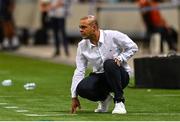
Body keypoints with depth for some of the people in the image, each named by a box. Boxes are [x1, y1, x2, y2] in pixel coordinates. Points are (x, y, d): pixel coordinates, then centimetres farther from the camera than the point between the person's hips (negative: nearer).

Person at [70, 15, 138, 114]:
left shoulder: (113, 36, -12)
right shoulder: (82, 45, -1)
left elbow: (133, 47, -1)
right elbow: (79, 71, -2)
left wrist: (120, 58, -18)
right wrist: (74, 96, -7)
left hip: (120, 75, -3)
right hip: (99, 76, 3)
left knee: (109, 63, -37)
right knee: (82, 88, -29)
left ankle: (119, 101, -26)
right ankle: (104, 97, 6)